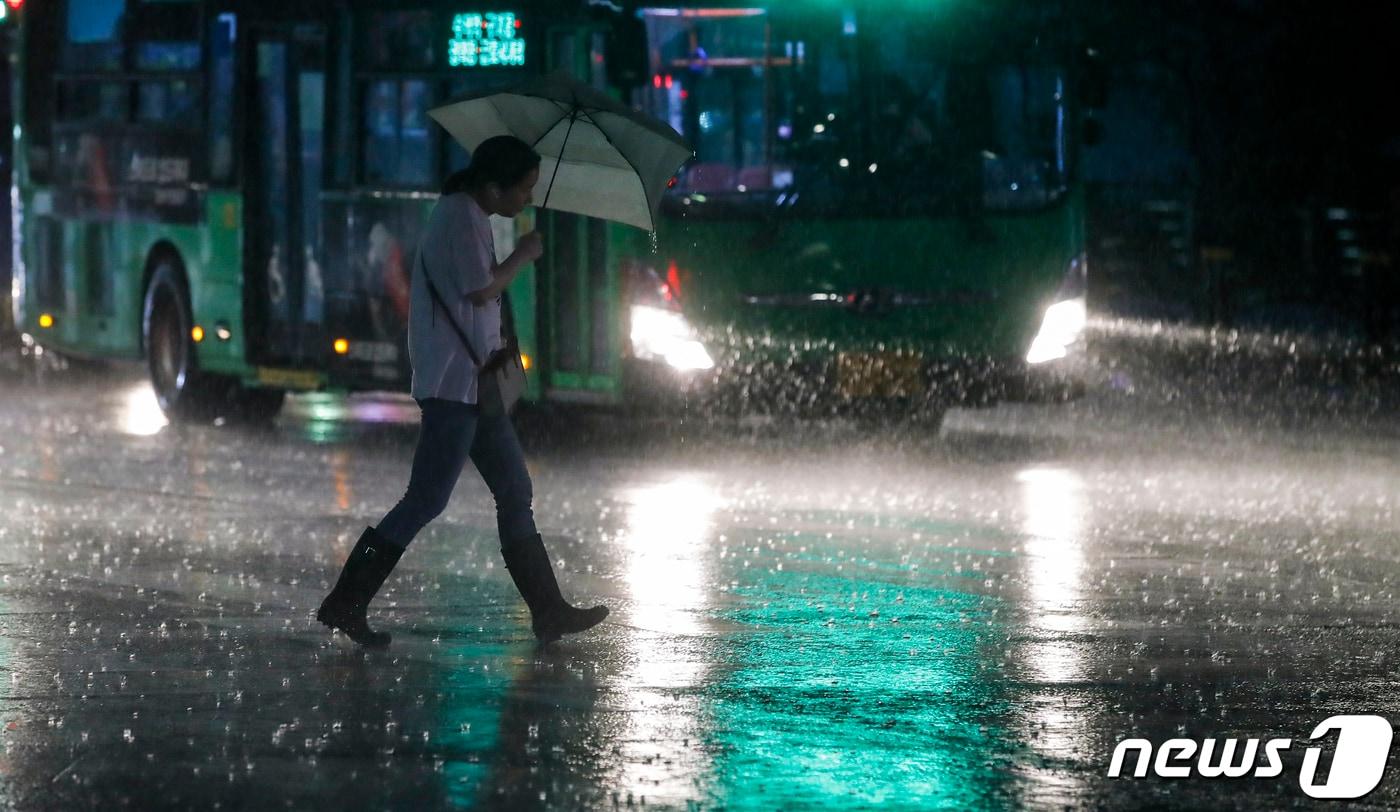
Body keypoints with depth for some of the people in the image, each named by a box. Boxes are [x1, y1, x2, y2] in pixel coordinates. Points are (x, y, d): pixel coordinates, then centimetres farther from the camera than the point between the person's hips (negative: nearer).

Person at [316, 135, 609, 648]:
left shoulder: (468, 216, 18)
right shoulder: (461, 216, -14)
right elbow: (481, 290, -21)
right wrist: (522, 257, -7)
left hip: (473, 380, 11)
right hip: (455, 380, -11)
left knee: (515, 493, 11)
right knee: (427, 499, -10)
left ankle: (548, 611, 14)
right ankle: (346, 602, -8)